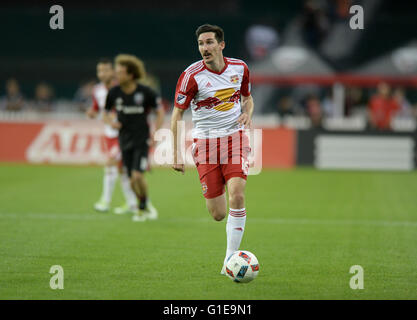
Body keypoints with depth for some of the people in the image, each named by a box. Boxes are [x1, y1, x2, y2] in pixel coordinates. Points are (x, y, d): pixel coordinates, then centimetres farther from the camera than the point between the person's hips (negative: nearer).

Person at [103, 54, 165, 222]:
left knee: (137, 175, -18)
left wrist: (155, 134, -7)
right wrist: (111, 122, -11)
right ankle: (146, 207, 28)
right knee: (132, 181, 5)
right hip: (125, 141, 4)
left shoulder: (145, 92, -12)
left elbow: (160, 112, 1)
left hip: (141, 140, -4)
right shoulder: (114, 93, -4)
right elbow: (106, 113, 12)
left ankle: (143, 207, 5)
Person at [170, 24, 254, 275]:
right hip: (206, 141, -1)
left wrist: (247, 113, -3)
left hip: (235, 137, 2)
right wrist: (177, 155, -6)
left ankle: (231, 256, -12)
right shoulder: (192, 75, -9)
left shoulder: (239, 68, 1)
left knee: (237, 194, -21)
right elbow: (177, 115, -3)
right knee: (218, 215, -2)